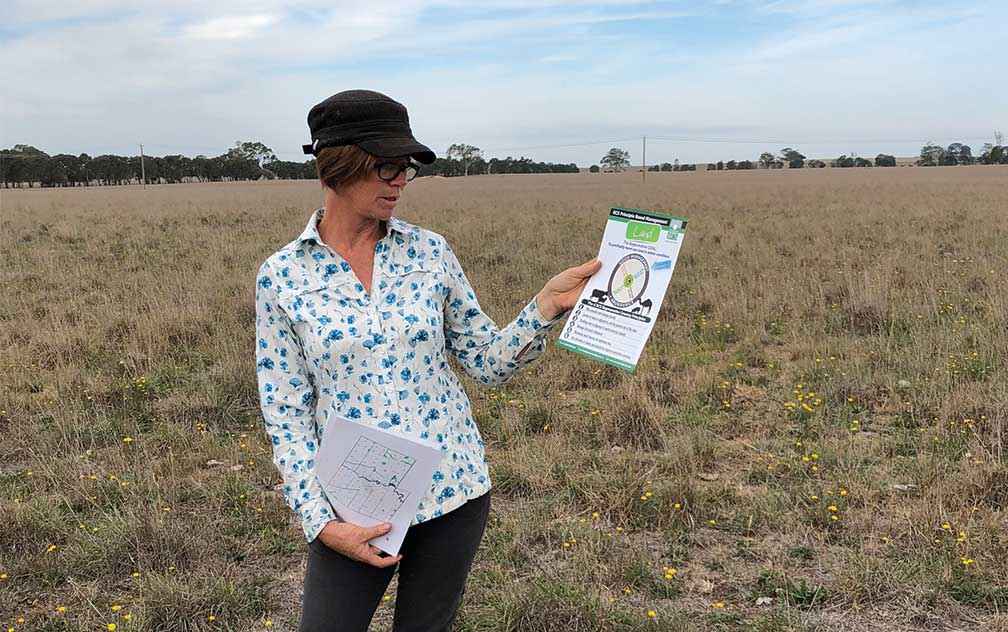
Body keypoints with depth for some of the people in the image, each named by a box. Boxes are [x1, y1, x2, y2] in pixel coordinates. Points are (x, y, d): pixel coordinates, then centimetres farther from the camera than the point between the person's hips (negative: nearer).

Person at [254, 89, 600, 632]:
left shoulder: (429, 252, -1)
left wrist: (548, 303, -12)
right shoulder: (281, 276, -6)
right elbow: (285, 412, -4)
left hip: (453, 488, 2)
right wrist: (320, 521, -11)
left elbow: (490, 363, 4)